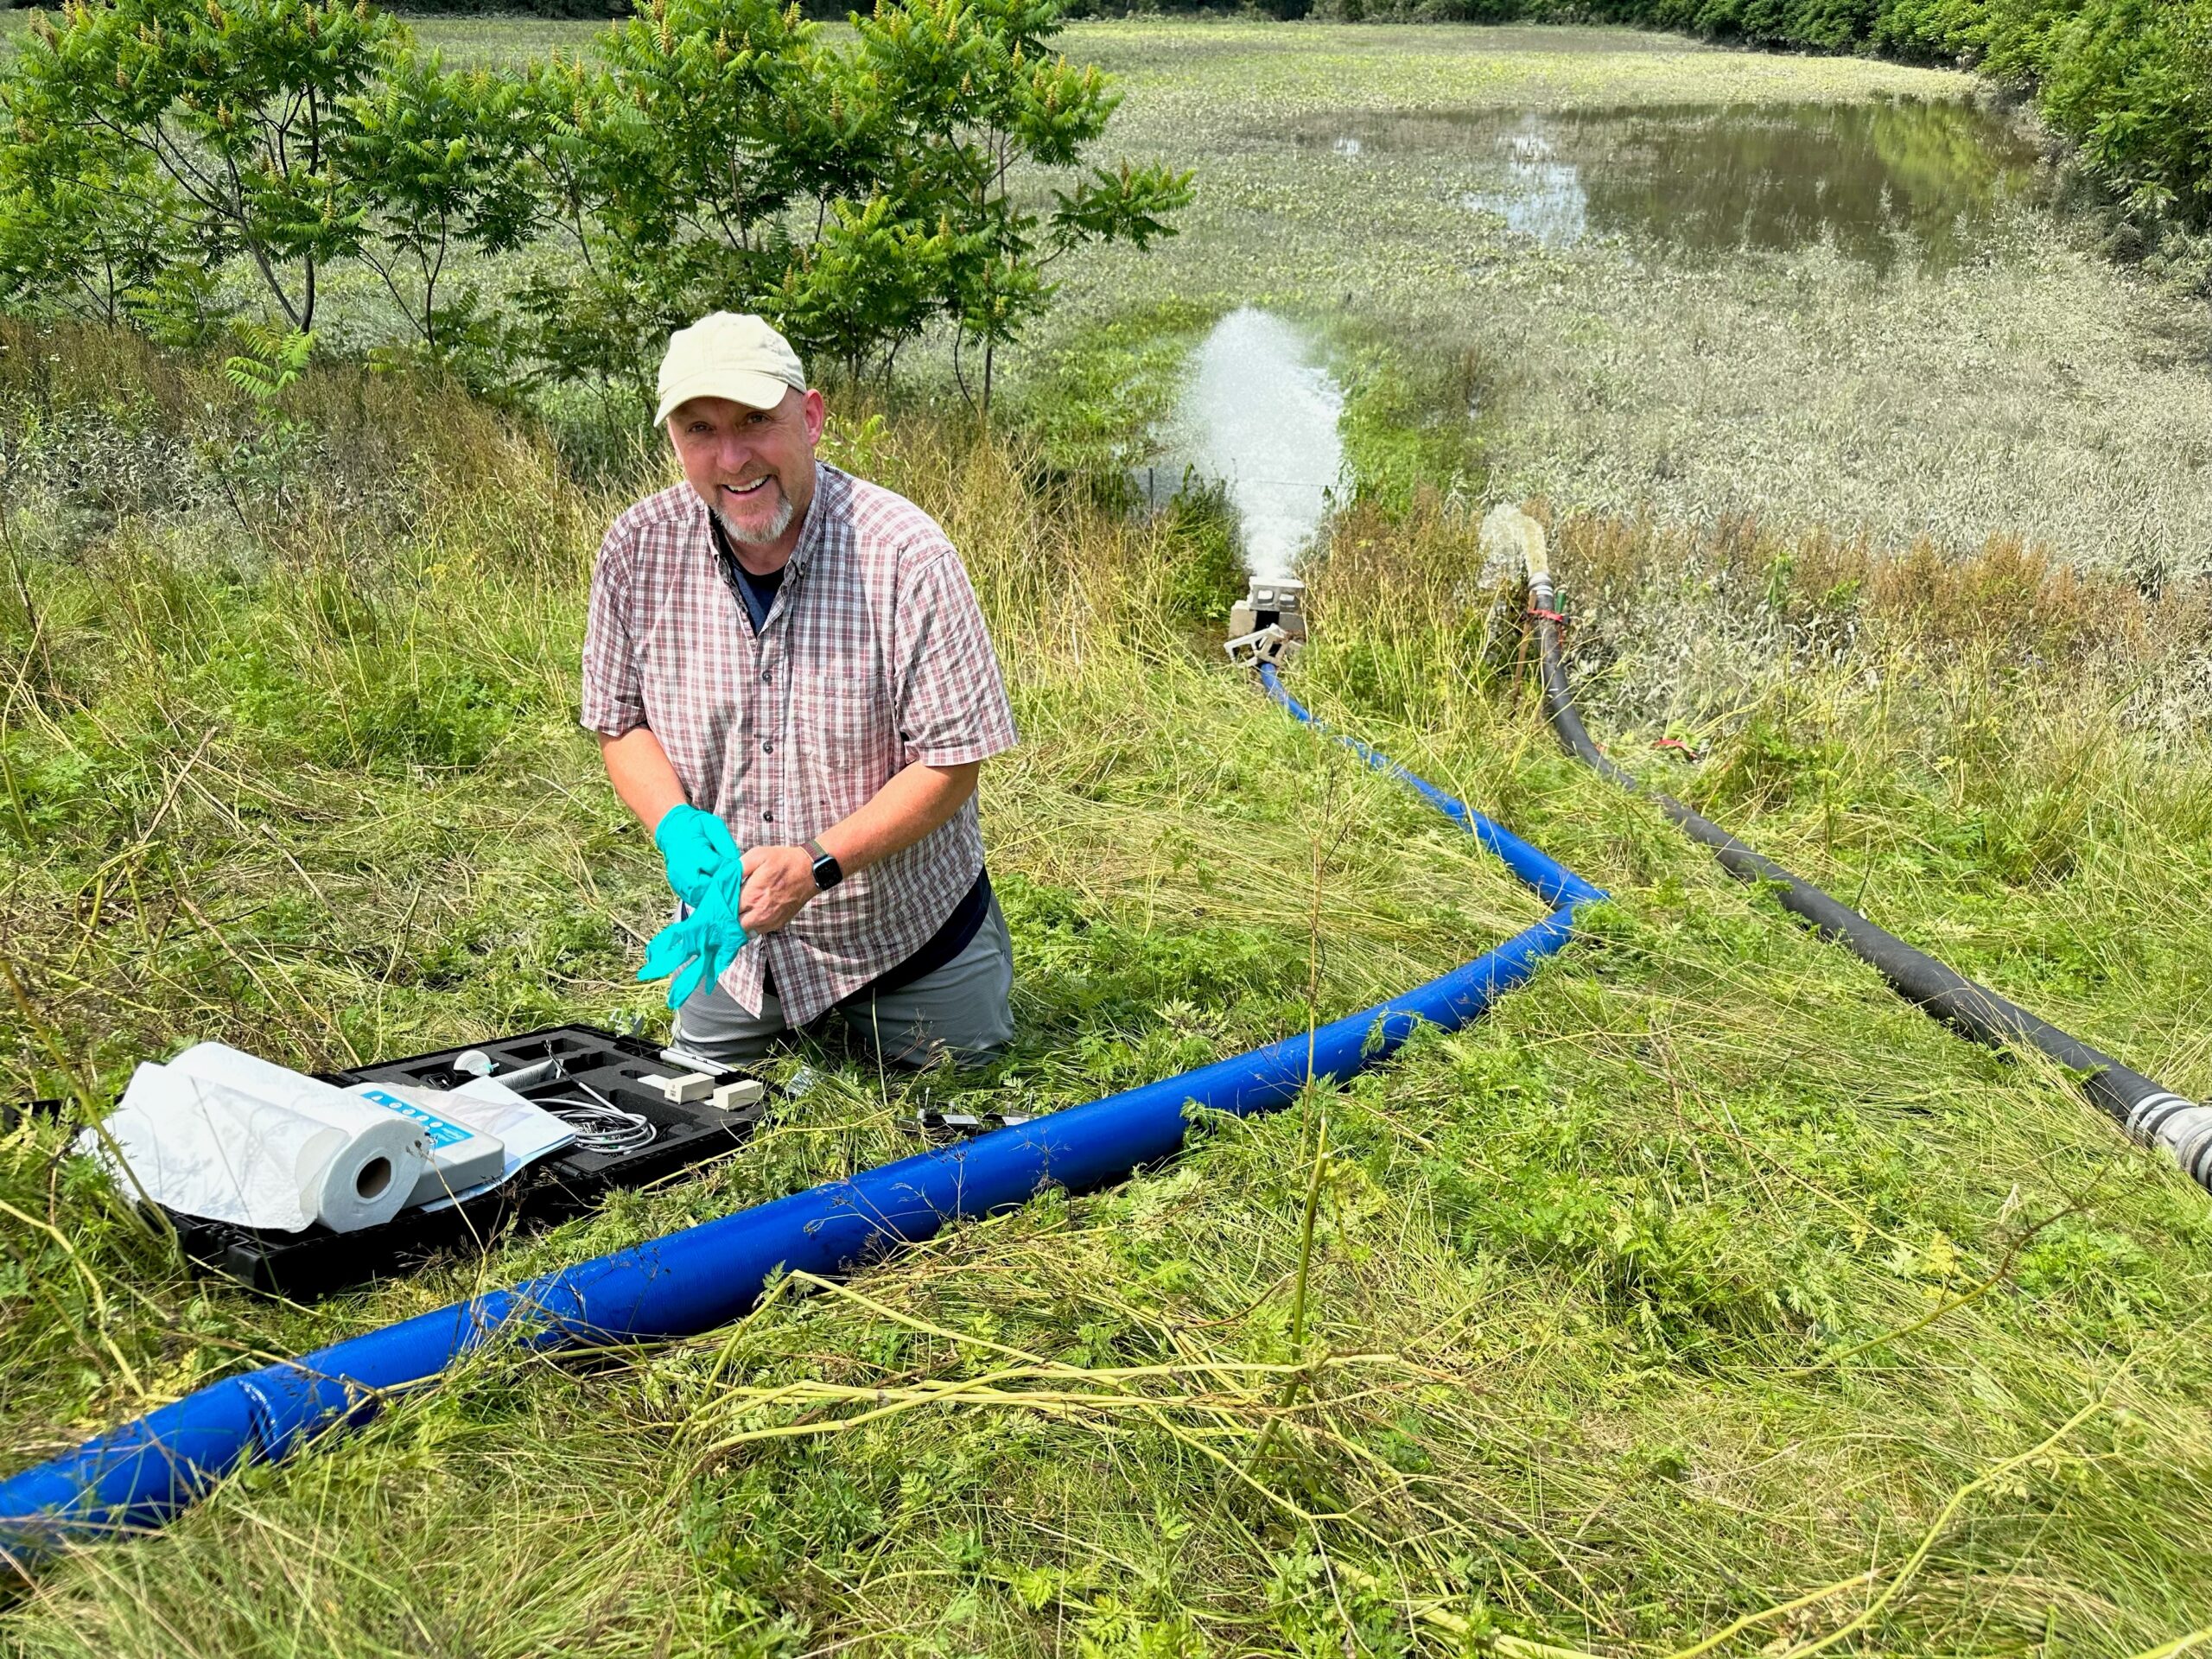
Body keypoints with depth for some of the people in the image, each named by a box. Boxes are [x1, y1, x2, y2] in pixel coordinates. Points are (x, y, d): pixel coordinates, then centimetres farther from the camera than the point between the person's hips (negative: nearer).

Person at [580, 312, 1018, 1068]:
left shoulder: (903, 554, -24)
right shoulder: (638, 551, -12)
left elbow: (951, 760, -21)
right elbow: (622, 722, 0)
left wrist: (819, 865, -31)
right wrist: (677, 824, -20)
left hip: (908, 929, -3)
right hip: (732, 931, 4)